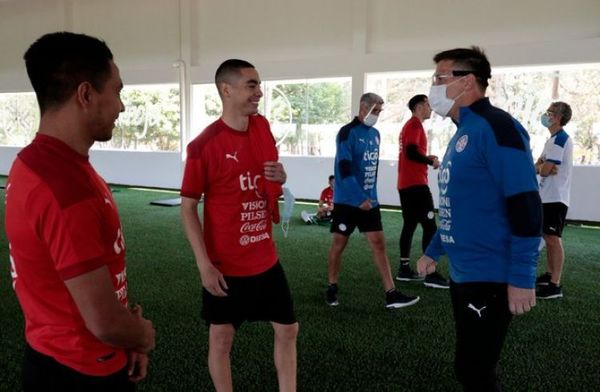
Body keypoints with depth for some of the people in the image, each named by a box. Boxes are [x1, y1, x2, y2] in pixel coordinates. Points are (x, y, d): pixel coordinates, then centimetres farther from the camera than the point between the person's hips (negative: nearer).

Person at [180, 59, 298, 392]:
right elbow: (188, 207, -12)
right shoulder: (203, 146, -16)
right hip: (225, 265, -5)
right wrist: (204, 265, -16)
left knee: (288, 330, 14)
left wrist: (281, 178, -9)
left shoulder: (263, 127, 1)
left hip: (266, 259, 6)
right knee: (221, 337, 11)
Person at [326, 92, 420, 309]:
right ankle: (332, 288, 22)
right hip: (347, 201, -6)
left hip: (370, 200, 6)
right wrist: (360, 199, -22)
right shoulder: (347, 132, -12)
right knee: (338, 245, 5)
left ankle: (391, 294, 5)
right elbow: (344, 170, -20)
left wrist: (370, 195, 16)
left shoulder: (375, 134, 10)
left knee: (379, 244, 2)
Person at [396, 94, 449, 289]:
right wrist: (431, 161, -8)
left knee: (409, 225, 12)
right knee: (430, 226, -9)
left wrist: (427, 158, 9)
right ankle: (431, 274, -9)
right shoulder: (415, 125, -9)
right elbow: (412, 152, -22)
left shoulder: (409, 125, 21)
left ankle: (404, 269, 15)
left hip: (406, 184, 10)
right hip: (416, 184, -10)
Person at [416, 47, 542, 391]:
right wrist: (434, 251, 24)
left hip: (490, 277, -9)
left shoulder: (495, 127, -15)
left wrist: (521, 278, -21)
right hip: (463, 273, 9)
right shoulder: (462, 133, 13)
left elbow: (525, 207, -20)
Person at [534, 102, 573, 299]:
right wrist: (541, 167, -7)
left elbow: (544, 171, -20)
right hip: (547, 197, 10)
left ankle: (555, 285, -7)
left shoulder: (560, 139, -15)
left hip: (555, 198, -10)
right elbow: (538, 166, 16)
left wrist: (540, 167, 3)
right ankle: (550, 274, 27)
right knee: (548, 237, 16)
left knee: (553, 239, -10)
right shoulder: (553, 139, 18)